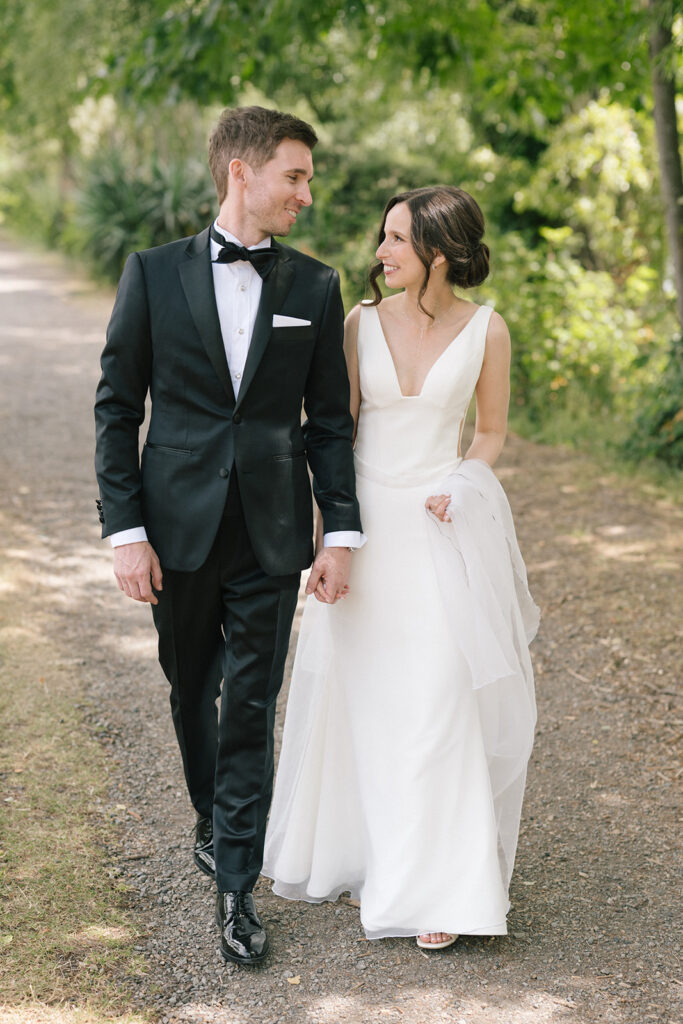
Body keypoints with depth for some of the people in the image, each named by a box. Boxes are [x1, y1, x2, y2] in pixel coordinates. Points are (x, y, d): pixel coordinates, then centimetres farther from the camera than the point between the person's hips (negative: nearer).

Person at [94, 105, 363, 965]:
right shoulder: (154, 273, -1)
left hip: (271, 534, 0)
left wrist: (341, 533, -1)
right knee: (192, 691, 16)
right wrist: (124, 529, -7)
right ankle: (212, 820, 42)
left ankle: (236, 888, 9)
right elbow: (117, 407, -1)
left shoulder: (314, 287, 3)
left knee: (251, 709, 0)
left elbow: (329, 419, 6)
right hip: (179, 530, 0)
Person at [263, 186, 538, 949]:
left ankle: (438, 884, 6)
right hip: (366, 522, 2)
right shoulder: (362, 322, 0)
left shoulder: (486, 330, -3)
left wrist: (460, 489, -11)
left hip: (443, 526, -2)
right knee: (355, 694, 10)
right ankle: (344, 845, 31)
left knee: (439, 700, -5)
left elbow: (491, 431, 8)